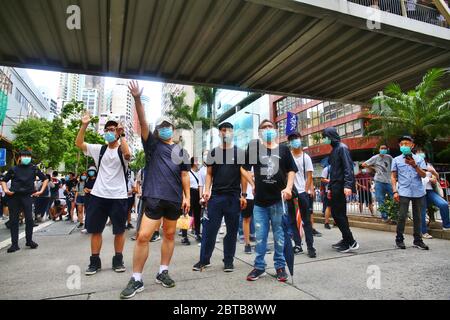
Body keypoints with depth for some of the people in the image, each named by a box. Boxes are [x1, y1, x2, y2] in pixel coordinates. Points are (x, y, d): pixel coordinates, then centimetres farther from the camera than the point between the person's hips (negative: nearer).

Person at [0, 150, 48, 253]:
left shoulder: (34, 169, 6)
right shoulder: (13, 169, 7)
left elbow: (45, 179, 13)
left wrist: (41, 191, 4)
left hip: (27, 196, -1)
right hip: (13, 196, 1)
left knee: (29, 219, -4)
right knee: (13, 220, 4)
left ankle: (29, 240, 13)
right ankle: (14, 244, 12)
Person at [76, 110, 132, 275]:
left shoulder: (122, 150, -2)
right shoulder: (99, 149, 9)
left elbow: (127, 154, -26)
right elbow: (79, 143, 3)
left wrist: (122, 135, -20)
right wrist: (84, 125, -5)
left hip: (118, 196, -3)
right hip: (98, 195, 4)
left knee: (119, 230, 7)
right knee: (95, 229, 9)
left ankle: (118, 260, 22)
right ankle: (95, 262, 22)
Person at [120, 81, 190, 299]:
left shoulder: (181, 152, 12)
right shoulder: (152, 145, 6)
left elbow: (184, 175, 10)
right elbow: (143, 123, -7)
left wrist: (187, 197, 2)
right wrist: (137, 99, -20)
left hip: (175, 199, 3)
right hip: (154, 197, -3)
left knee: (169, 235, 11)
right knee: (143, 236, -8)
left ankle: (163, 272, 26)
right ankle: (136, 279, 7)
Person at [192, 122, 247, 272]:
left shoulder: (240, 152, 5)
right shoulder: (213, 153, 10)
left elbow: (243, 174, 4)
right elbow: (209, 173, 10)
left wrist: (243, 195, -3)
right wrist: (207, 190, -4)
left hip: (234, 196, 0)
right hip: (216, 195, 1)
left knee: (232, 229, 6)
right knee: (209, 228, 1)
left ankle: (228, 260, 19)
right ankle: (204, 259, 14)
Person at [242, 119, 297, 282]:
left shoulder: (283, 149, 3)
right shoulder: (254, 147, 1)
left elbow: (291, 170, 8)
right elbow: (245, 168, 9)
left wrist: (288, 187, -7)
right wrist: (253, 184, 2)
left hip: (279, 199, 0)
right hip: (260, 201, 0)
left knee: (279, 235, 10)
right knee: (260, 236, 9)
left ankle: (280, 266, 26)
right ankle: (259, 266, 25)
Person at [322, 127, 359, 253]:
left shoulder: (342, 148, -7)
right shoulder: (334, 149, 19)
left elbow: (348, 167, -17)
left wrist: (348, 185, -26)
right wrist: (330, 188, 20)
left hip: (340, 186, -9)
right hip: (335, 186, 9)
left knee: (338, 214, -7)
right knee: (339, 214, 12)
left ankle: (351, 242, 0)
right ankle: (346, 240, 21)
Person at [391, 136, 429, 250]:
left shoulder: (419, 159, 8)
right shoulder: (396, 160, 6)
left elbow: (423, 175, 0)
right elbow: (393, 177, 6)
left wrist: (414, 165, -16)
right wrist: (395, 191, -3)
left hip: (418, 192, 2)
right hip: (404, 193, -2)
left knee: (417, 217, 9)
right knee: (402, 216, -4)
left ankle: (417, 240, 20)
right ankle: (399, 239, 7)